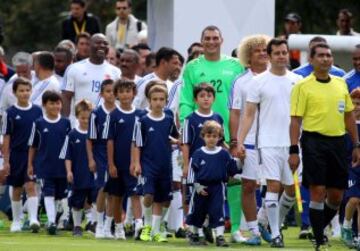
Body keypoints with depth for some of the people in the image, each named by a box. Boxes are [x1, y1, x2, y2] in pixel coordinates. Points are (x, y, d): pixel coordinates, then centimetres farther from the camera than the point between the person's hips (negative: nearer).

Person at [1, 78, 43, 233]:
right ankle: (16, 221, 21)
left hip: (33, 155, 0)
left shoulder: (37, 111, 2)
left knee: (31, 186, -11)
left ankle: (33, 219, -17)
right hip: (16, 155, 0)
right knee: (17, 190, 9)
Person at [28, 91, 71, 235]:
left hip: (62, 167, 2)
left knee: (61, 194, 10)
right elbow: (32, 146, 4)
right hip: (45, 167, -2)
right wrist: (30, 165, 3)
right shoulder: (39, 124, -1)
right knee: (48, 194, -9)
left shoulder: (66, 123, 3)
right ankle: (51, 222, -14)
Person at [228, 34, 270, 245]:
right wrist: (234, 143, -5)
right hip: (248, 141, -1)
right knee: (248, 186, 1)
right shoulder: (240, 82, 2)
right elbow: (235, 114, 1)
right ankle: (254, 231, 8)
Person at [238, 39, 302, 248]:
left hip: (293, 143, 3)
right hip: (269, 143, -3)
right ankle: (275, 234, -4)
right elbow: (249, 114, 1)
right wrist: (240, 142, -7)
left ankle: (277, 224, 29)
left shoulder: (297, 81, 8)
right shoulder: (259, 81, 0)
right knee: (273, 186, -9)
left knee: (292, 189, 6)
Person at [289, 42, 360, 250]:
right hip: (314, 141, -5)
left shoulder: (341, 84, 12)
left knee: (336, 195, 6)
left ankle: (319, 228, 28)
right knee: (318, 191, -8)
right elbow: (296, 120, -6)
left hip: (338, 141, 5)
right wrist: (294, 150, -12)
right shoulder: (303, 86, -3)